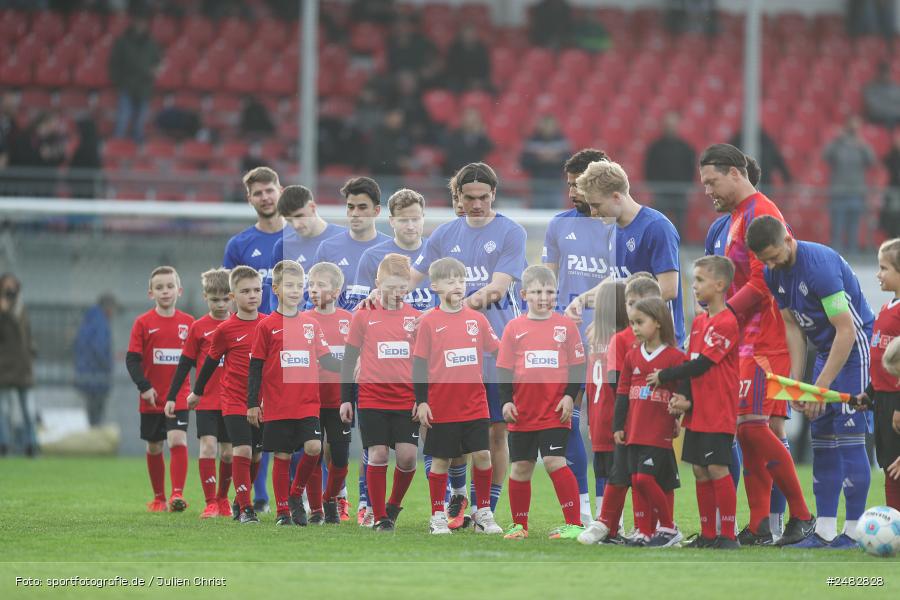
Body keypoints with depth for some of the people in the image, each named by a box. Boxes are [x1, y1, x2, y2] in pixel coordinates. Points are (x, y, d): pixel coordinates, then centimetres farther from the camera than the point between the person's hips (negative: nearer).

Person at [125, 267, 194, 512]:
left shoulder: (188, 323, 2)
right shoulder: (143, 323, -3)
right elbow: (132, 359, -5)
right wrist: (144, 387, -16)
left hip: (179, 397, -1)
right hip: (152, 398, 1)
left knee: (178, 441, -18)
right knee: (154, 448, 11)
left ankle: (178, 494, -24)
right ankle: (158, 498, 24)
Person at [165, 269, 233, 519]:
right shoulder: (199, 327, 1)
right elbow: (185, 364, 4)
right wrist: (171, 397, 2)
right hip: (206, 401, -1)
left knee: (228, 451, 6)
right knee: (208, 446, -13)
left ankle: (223, 499, 26)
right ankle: (210, 503, -11)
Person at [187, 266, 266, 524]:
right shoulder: (225, 330, -7)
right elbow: (211, 361, 5)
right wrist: (198, 392, 14)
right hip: (234, 401, -4)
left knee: (256, 455, 11)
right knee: (242, 450, -14)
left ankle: (240, 501, 30)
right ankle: (245, 508, -10)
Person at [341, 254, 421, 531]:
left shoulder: (415, 317, 5)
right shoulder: (364, 316, 0)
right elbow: (350, 358, 6)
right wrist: (346, 398, 4)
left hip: (406, 400, 2)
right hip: (372, 398, -2)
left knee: (407, 455, -7)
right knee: (378, 454, -6)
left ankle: (394, 505, 17)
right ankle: (380, 517, 3)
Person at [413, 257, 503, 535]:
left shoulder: (477, 319, 4)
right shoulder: (429, 322, -4)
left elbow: (497, 355, 12)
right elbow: (419, 365, -2)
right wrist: (421, 402, -5)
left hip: (475, 404, 3)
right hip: (441, 406, -3)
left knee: (482, 455, -1)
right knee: (441, 460, 3)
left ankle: (483, 513, 12)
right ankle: (438, 517, 13)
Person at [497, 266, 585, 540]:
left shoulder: (565, 325, 2)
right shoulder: (514, 328, 4)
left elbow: (577, 366, 5)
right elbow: (504, 370, 6)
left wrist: (570, 396, -6)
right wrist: (506, 401, -4)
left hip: (555, 411, -2)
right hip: (522, 412, 2)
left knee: (554, 461, -14)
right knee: (521, 466, 7)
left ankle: (574, 523, -10)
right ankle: (519, 525, 20)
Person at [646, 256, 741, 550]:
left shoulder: (726, 322, -14)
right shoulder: (699, 321, 13)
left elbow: (700, 365, -17)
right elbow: (692, 364, 10)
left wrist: (663, 376, -8)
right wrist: (684, 399, -6)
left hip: (719, 413, -8)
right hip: (697, 412, 8)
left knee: (717, 469, -8)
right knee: (700, 470, 9)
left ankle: (728, 535, -2)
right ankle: (708, 534, 15)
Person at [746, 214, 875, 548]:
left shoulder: (820, 264, -27)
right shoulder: (773, 273, -1)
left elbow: (846, 330, -26)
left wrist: (821, 387, -24)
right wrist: (796, 383, 1)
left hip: (854, 347, -8)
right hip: (827, 349, 8)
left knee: (849, 434, -12)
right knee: (822, 437, 4)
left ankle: (853, 530, -8)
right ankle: (825, 530, 6)